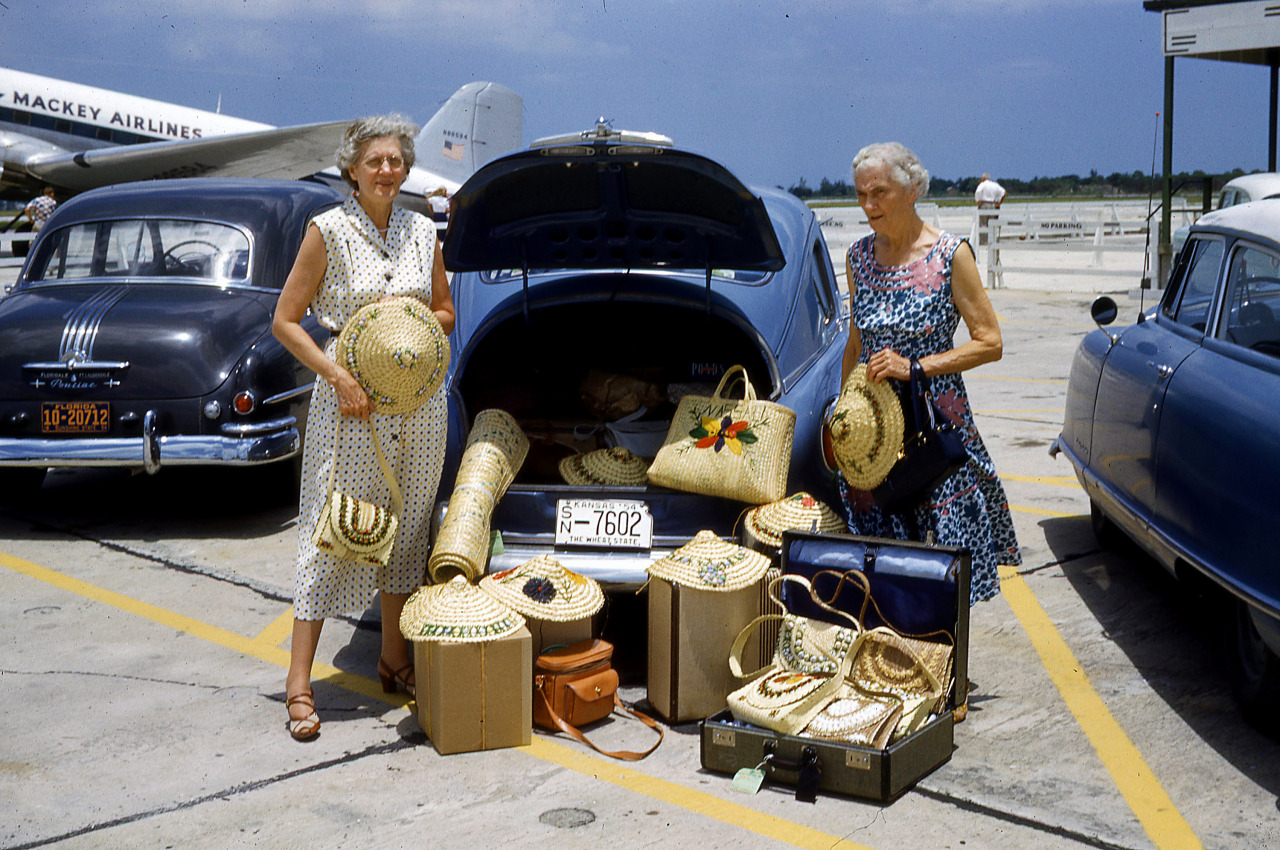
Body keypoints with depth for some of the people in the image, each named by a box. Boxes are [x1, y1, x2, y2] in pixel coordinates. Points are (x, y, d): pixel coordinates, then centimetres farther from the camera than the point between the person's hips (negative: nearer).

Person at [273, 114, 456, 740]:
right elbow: (285, 321, -6)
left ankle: (395, 661, 25)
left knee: (406, 529, 11)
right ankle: (299, 683, 2)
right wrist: (339, 377, -16)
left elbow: (445, 312, 18)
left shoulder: (422, 232, 8)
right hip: (351, 396, -5)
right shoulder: (329, 231, -5)